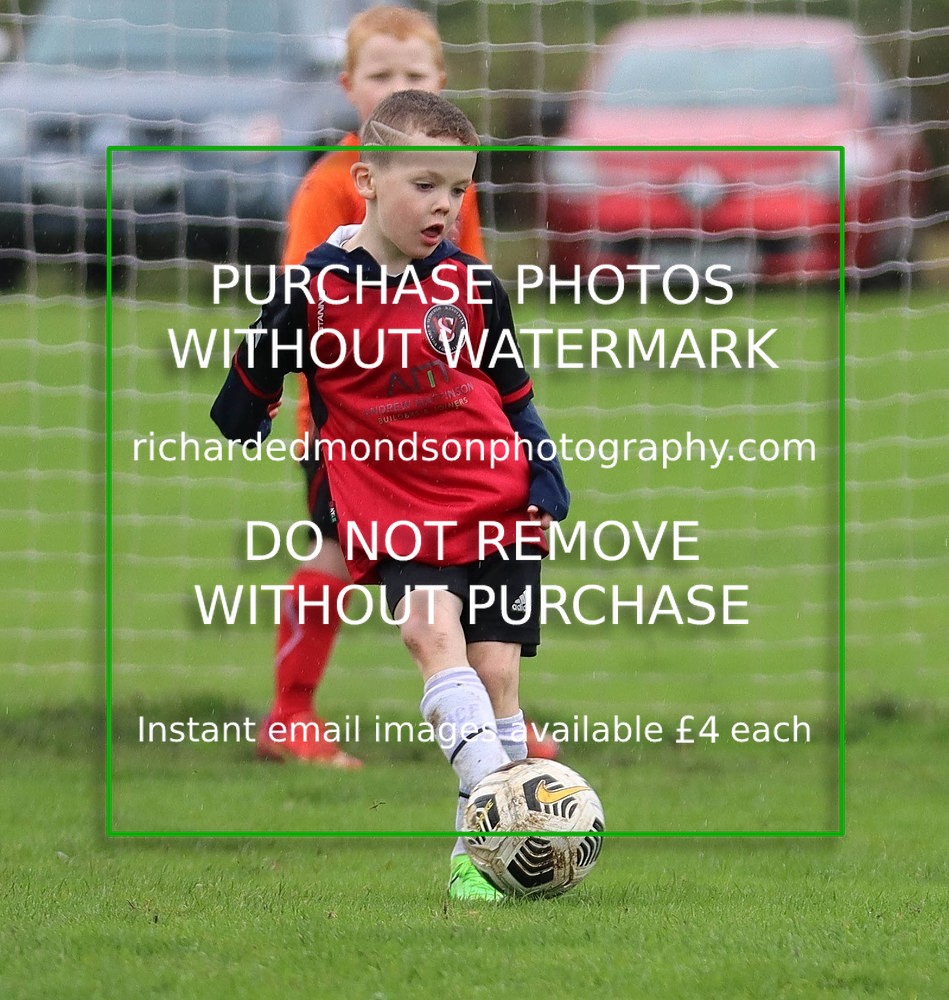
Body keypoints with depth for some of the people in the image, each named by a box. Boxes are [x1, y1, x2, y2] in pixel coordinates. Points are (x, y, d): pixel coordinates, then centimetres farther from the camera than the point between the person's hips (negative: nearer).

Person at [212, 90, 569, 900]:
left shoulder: (473, 285, 6)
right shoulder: (317, 289, -3)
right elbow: (248, 393, 10)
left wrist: (546, 482, 6)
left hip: (498, 505, 3)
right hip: (394, 513, -3)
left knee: (495, 668, -2)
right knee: (433, 627, -28)